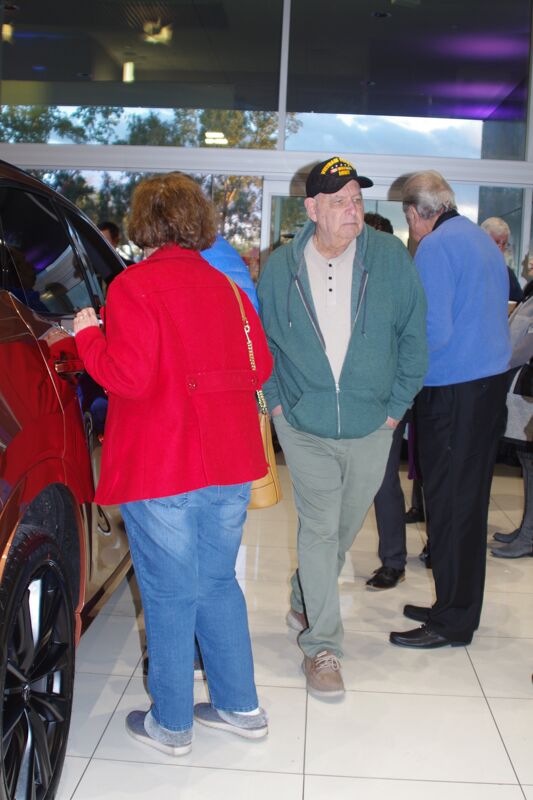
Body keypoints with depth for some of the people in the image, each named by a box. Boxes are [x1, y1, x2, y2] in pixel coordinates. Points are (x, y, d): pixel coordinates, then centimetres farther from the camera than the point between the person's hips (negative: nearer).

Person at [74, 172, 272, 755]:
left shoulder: (134, 286, -11)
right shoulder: (226, 286, 8)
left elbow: (128, 377, -18)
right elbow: (260, 368, 9)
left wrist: (87, 335, -3)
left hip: (160, 469, -6)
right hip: (229, 465, 6)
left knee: (169, 595, 6)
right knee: (217, 583, 19)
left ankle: (171, 725, 19)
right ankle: (240, 707, 28)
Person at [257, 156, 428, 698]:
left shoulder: (391, 257, -6)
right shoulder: (280, 267, -3)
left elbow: (413, 336, 1)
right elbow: (264, 341, 9)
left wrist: (397, 406, -1)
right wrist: (277, 403, 2)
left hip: (370, 427, 1)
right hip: (305, 425, -1)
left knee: (344, 527, 16)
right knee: (319, 530, -1)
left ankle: (305, 601, 44)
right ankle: (321, 645, 12)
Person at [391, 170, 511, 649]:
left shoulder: (435, 248, -13)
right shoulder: (484, 241, 13)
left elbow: (434, 332, -20)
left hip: (453, 392, -9)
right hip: (493, 379, 9)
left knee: (449, 506, -1)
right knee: (471, 502, 15)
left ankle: (452, 623, 9)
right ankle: (460, 607, 26)